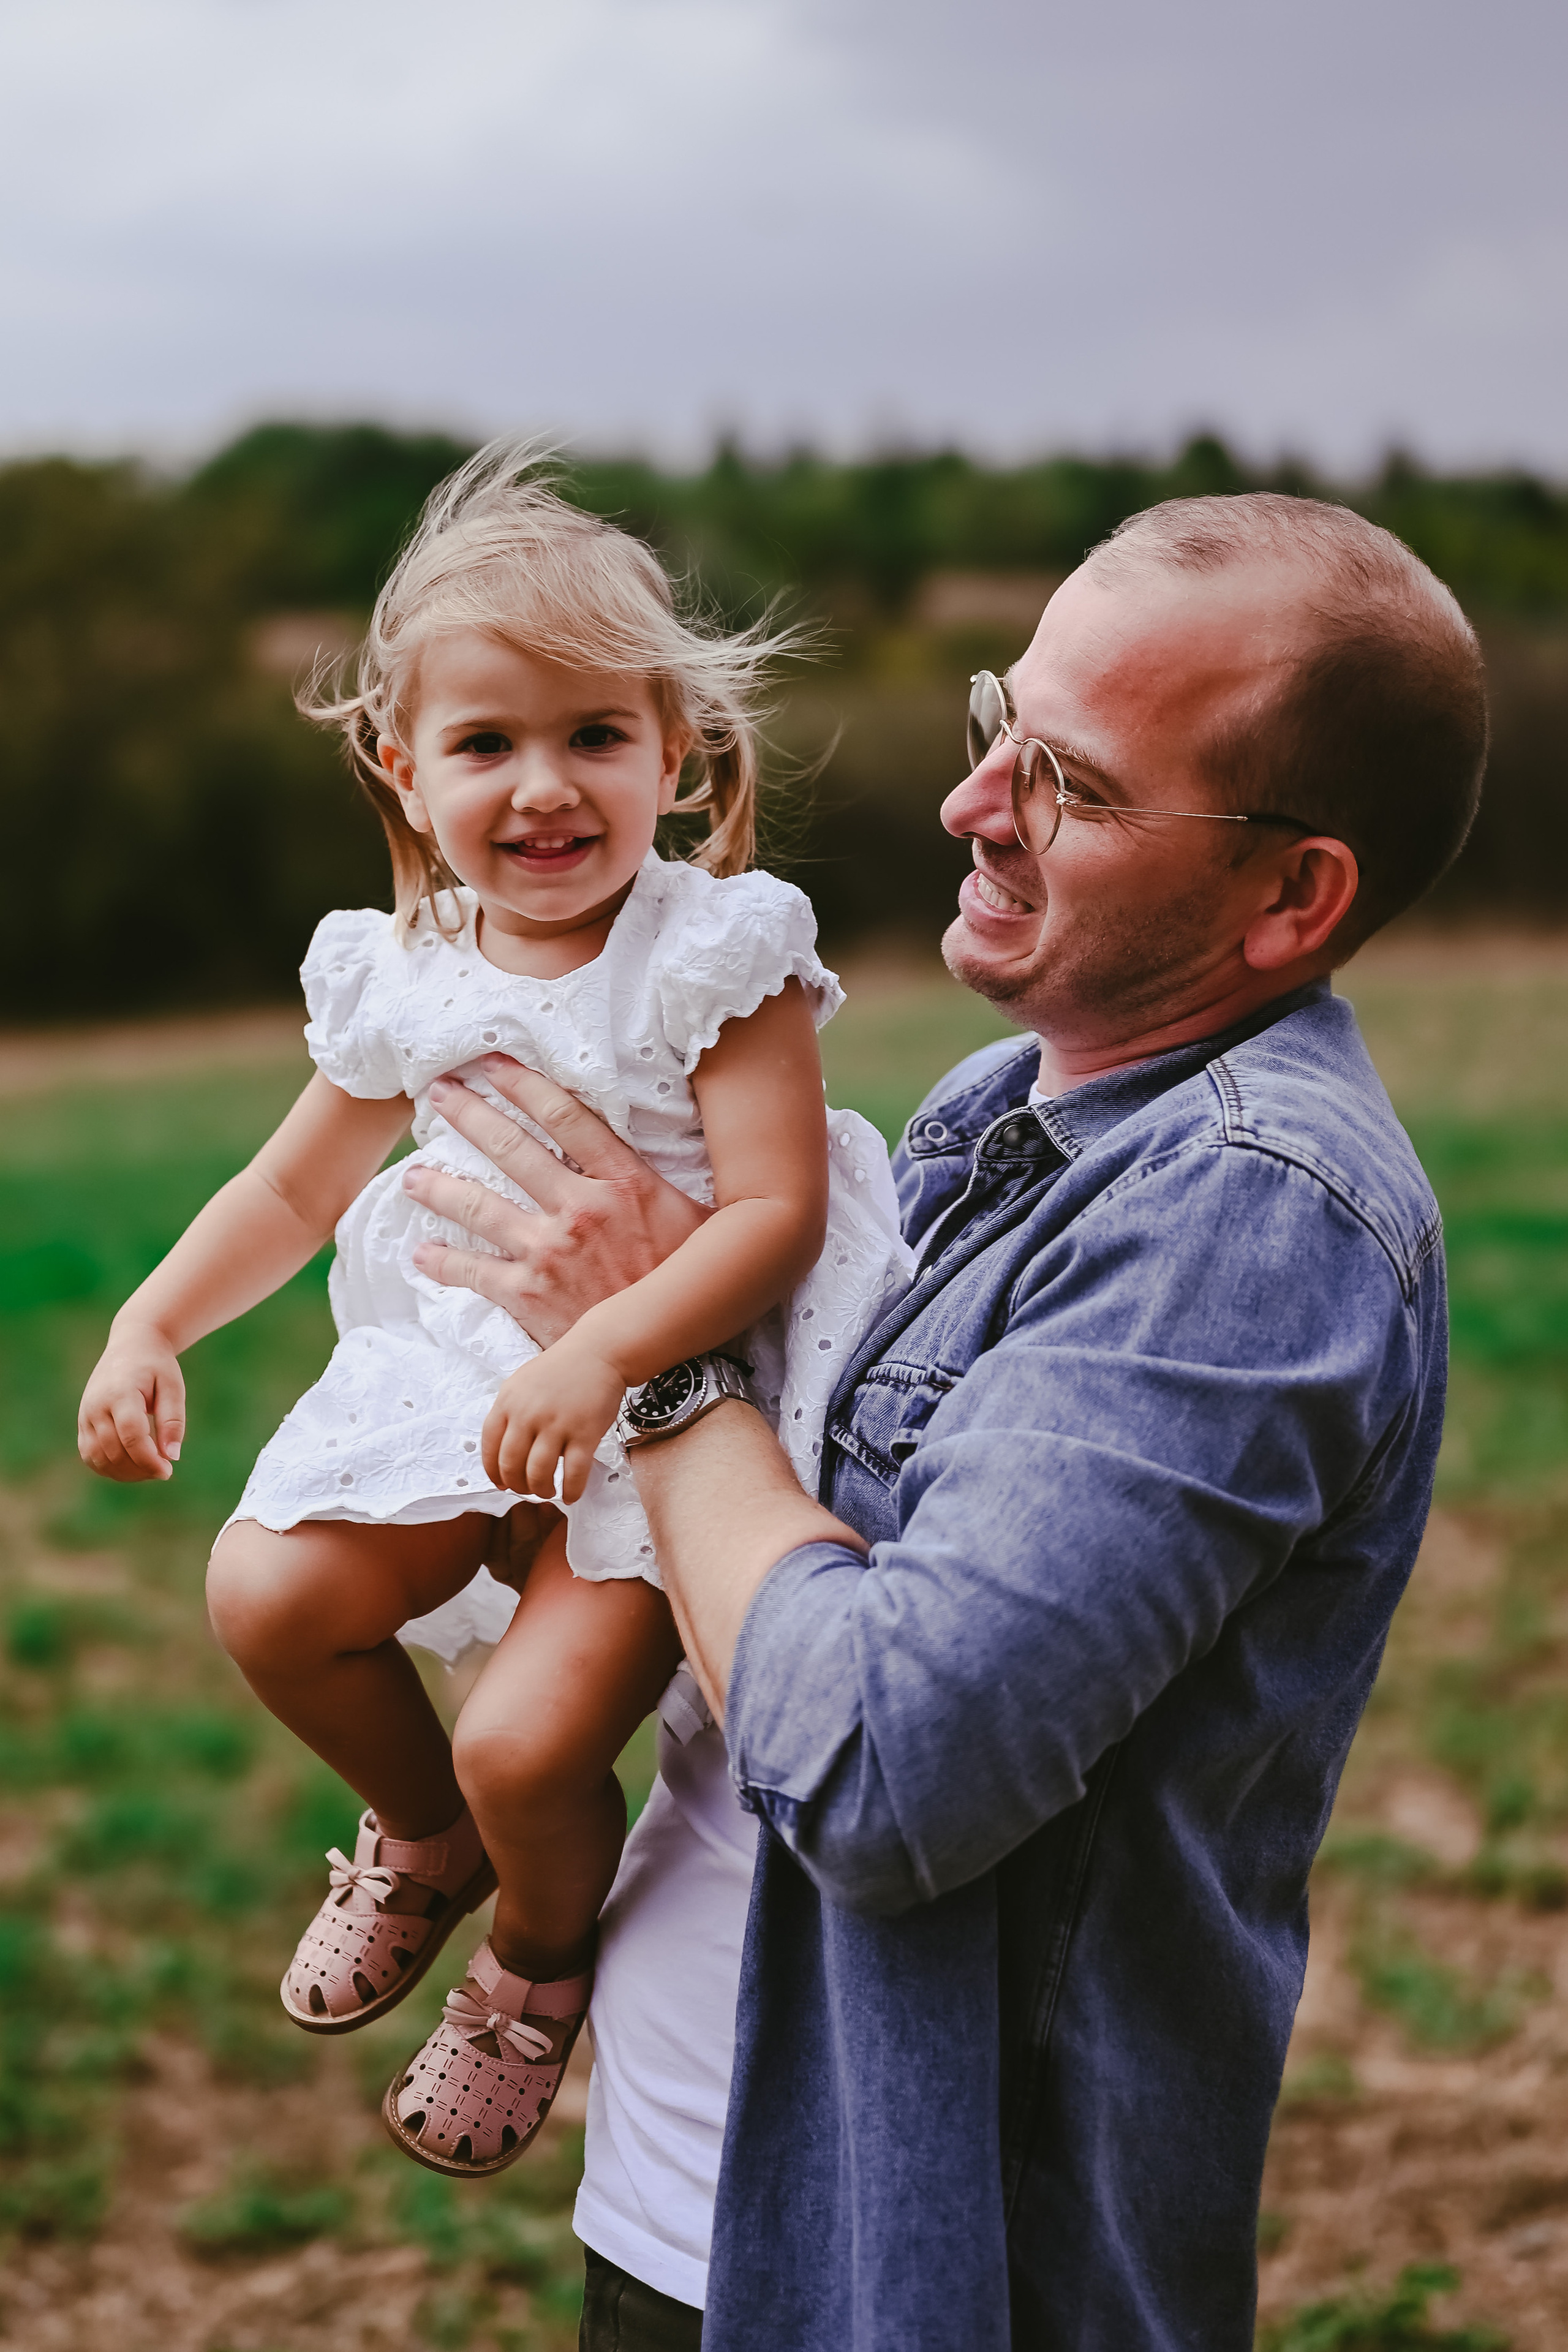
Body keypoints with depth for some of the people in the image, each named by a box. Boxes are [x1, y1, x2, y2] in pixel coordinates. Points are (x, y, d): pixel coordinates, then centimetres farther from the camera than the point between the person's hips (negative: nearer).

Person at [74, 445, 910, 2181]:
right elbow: (294, 1192, 17)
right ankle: (424, 1835, 22)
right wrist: (148, 1327, 4)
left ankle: (542, 1953, 20)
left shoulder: (718, 953, -13)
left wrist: (602, 1354, -33)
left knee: (529, 1739, -19)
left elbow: (777, 1212, -20)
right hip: (461, 1366, 6)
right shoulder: (405, 976, 4)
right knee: (268, 1596, -12)